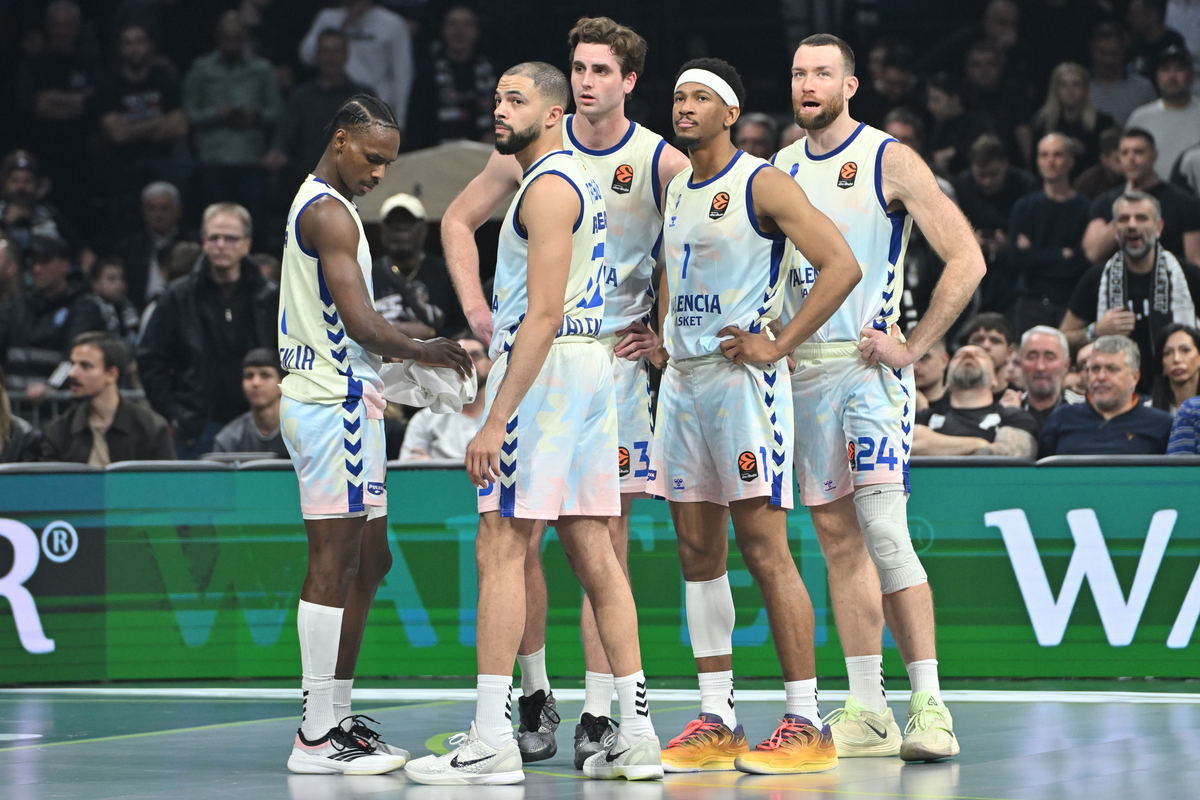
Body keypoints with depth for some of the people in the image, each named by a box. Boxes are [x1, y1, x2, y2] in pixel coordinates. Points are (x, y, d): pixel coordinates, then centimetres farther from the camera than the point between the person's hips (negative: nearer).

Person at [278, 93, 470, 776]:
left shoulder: (315, 205, 20)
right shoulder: (330, 213, -14)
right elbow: (360, 323, -20)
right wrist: (423, 352, -6)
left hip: (344, 398, 11)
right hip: (336, 404, -11)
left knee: (367, 562, 13)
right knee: (335, 561, -10)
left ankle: (339, 719, 16)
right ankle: (316, 737, -10)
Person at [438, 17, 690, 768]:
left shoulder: (662, 163, -4)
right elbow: (459, 221, 13)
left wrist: (667, 332, 0)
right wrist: (477, 309, 2)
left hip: (613, 359, -2)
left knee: (606, 540, -4)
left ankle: (598, 714, -1)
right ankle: (534, 697, 16)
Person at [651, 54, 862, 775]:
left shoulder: (762, 184, -9)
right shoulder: (677, 189, 16)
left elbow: (842, 266, -16)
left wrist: (778, 346, -17)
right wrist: (664, 334, 17)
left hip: (741, 378, -8)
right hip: (682, 383, 8)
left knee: (764, 547, -10)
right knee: (698, 552, 7)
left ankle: (807, 726, -8)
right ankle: (717, 723, 11)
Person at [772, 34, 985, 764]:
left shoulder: (889, 160, -4)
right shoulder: (779, 169, 13)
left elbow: (967, 260, -9)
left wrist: (913, 348, -13)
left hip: (868, 366, -6)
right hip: (801, 368, 6)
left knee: (884, 528, -16)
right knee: (838, 539, 6)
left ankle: (930, 705, -14)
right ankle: (867, 712, 10)